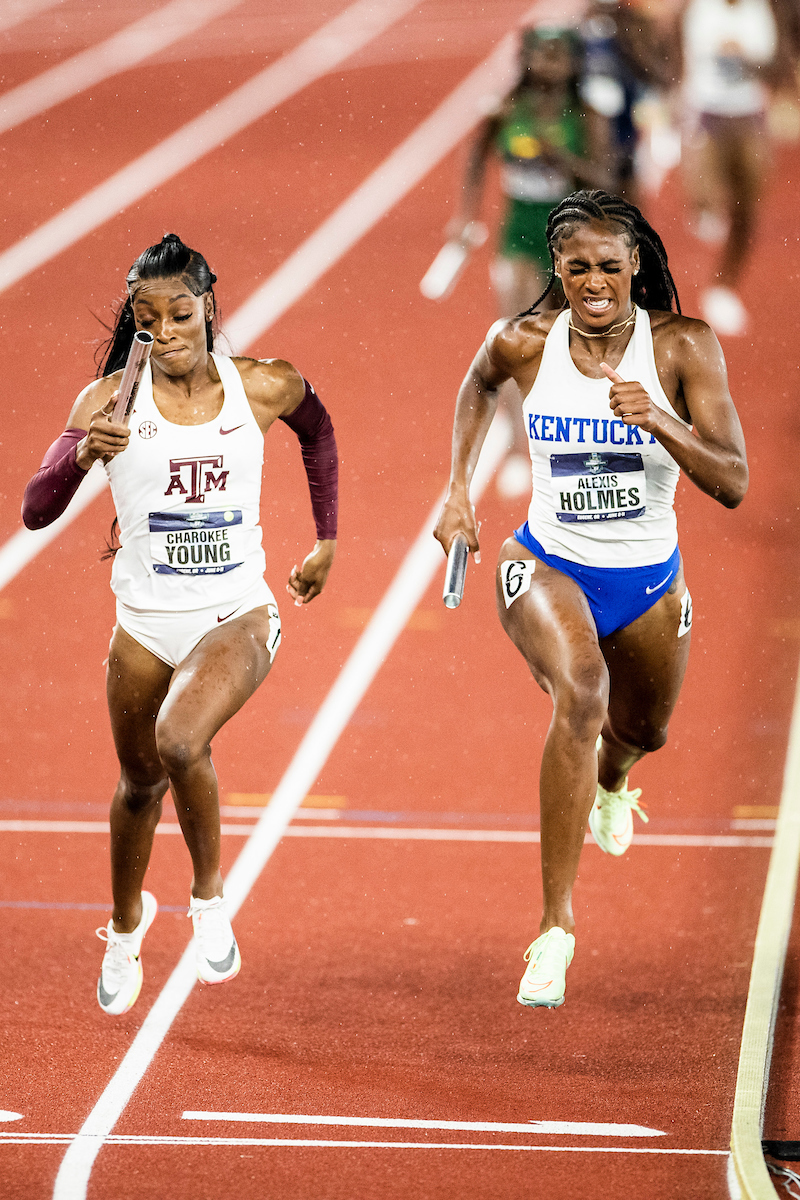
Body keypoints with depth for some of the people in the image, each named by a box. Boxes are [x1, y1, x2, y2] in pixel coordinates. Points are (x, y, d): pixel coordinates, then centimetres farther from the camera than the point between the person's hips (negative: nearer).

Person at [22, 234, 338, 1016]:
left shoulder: (266, 388, -6)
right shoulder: (112, 399, -10)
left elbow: (318, 431, 18)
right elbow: (36, 511, -15)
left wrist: (327, 541, 19)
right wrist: (83, 457, -35)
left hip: (237, 616, -2)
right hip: (146, 622, 2)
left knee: (179, 739, -30)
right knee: (140, 784, 18)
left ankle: (209, 897, -5)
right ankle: (126, 923, 49)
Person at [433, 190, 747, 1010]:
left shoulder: (683, 347, -17)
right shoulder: (525, 343, -13)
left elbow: (732, 484, -22)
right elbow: (478, 386, 13)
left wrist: (658, 422, -37)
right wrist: (458, 489, 7)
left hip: (648, 582, 2)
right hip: (547, 565, -2)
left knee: (641, 732, 26)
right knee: (581, 694, -33)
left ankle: (610, 785, 69)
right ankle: (556, 926, -31)